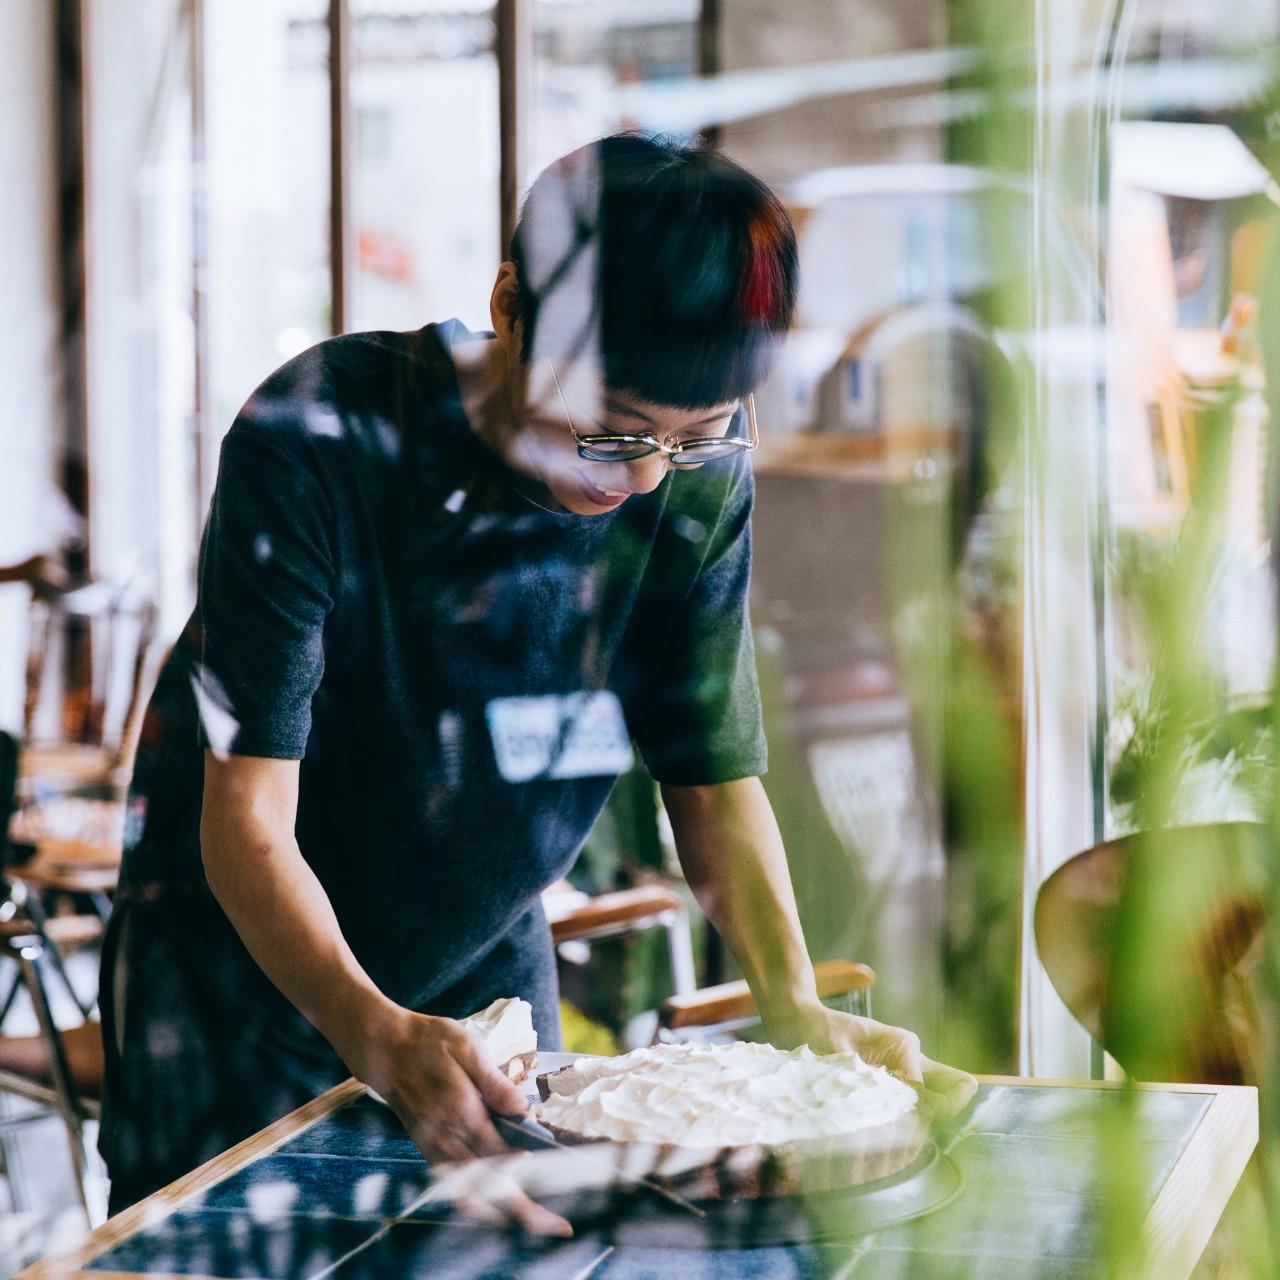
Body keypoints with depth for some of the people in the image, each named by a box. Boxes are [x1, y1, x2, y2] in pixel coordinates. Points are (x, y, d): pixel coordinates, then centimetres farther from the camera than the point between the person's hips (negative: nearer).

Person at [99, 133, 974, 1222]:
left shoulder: (699, 477, -14)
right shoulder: (317, 446, -28)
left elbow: (715, 773, -7)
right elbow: (247, 818, -29)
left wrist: (796, 1006, -23)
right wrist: (373, 1032, -47)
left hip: (487, 976, 4)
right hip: (241, 963, -3)